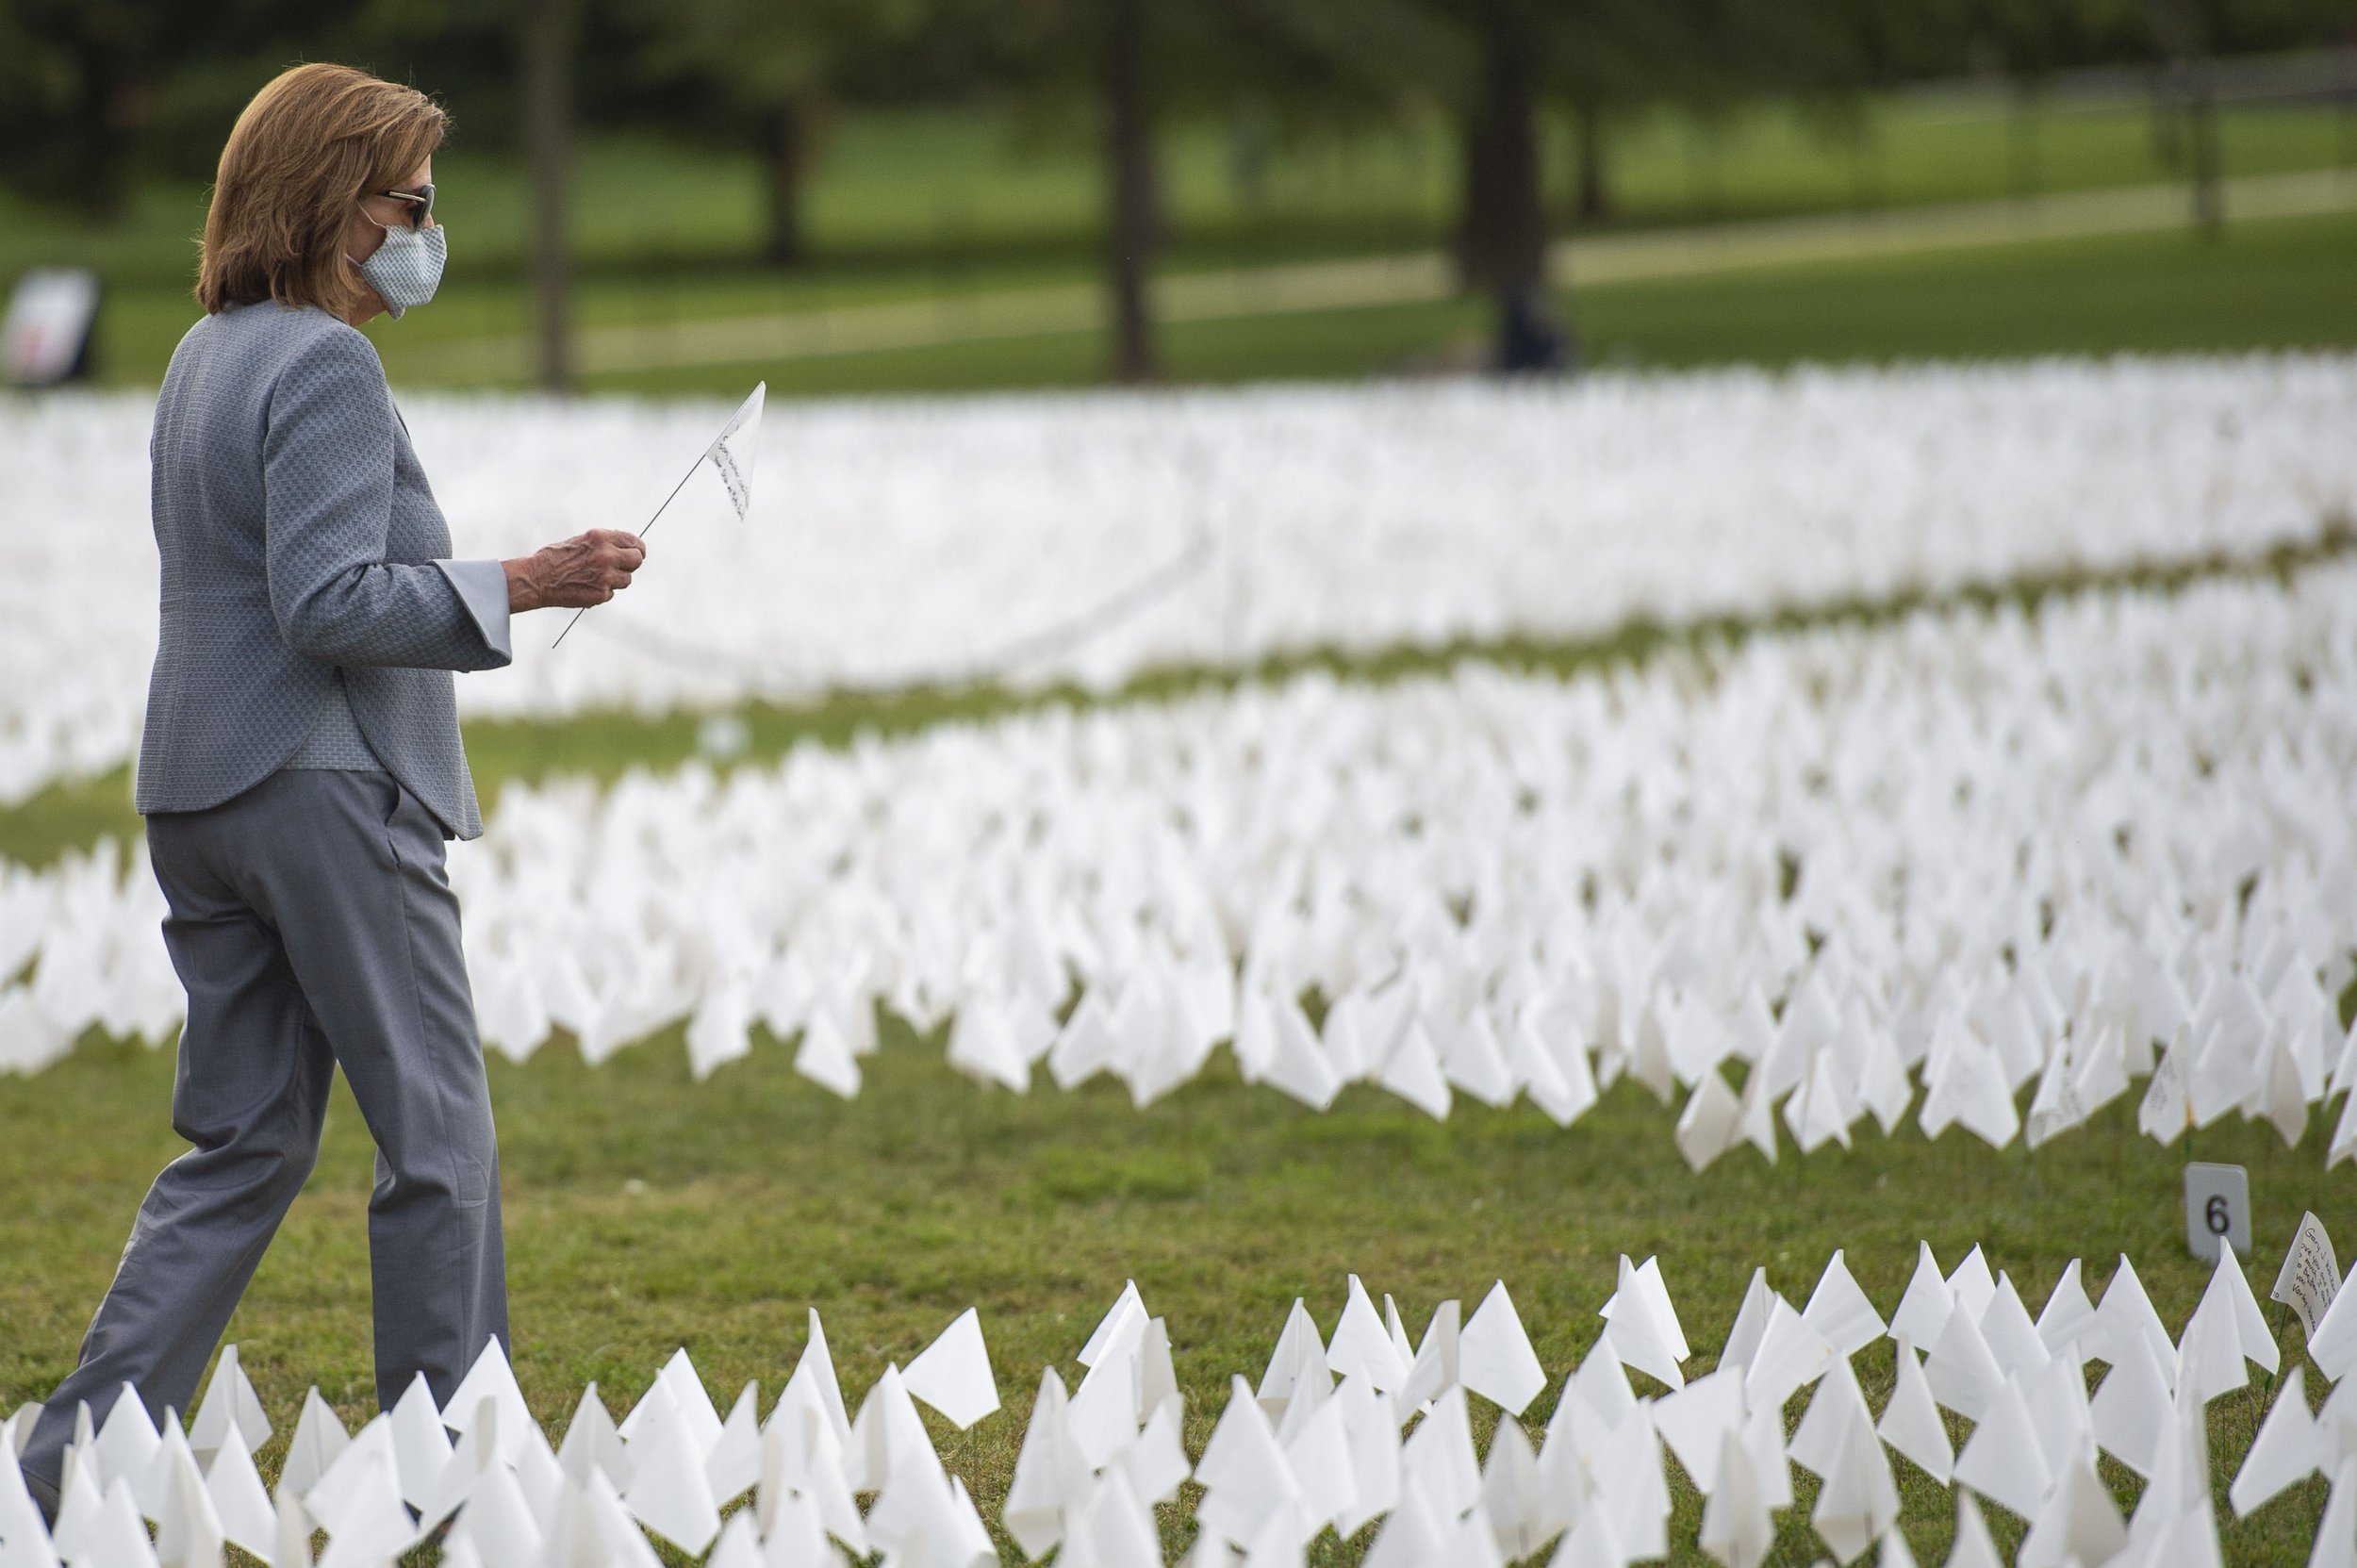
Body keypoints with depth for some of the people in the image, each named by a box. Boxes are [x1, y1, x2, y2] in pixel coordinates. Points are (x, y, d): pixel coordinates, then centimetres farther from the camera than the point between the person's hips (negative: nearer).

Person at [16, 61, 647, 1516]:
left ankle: (78, 1461, 3)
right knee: (438, 1138, 1)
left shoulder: (207, 357, 16)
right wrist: (520, 585, -18)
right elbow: (332, 603, -22)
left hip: (202, 794, 9)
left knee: (246, 1146, 11)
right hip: (328, 787, -9)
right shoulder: (325, 369, -14)